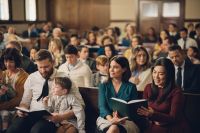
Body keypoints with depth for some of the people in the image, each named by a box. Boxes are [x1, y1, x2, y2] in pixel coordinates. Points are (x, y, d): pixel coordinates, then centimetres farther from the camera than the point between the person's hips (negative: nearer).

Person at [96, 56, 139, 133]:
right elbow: (102, 106, 1)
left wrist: (123, 118, -19)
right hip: (106, 119, 1)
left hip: (126, 120, -1)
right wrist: (110, 119, -22)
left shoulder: (131, 87, 11)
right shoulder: (103, 86, 14)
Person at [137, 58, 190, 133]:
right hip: (153, 127, 3)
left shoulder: (176, 92, -8)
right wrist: (153, 120, -10)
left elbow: (173, 118, -12)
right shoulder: (149, 88, 7)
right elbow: (144, 108, 10)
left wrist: (153, 114, -27)